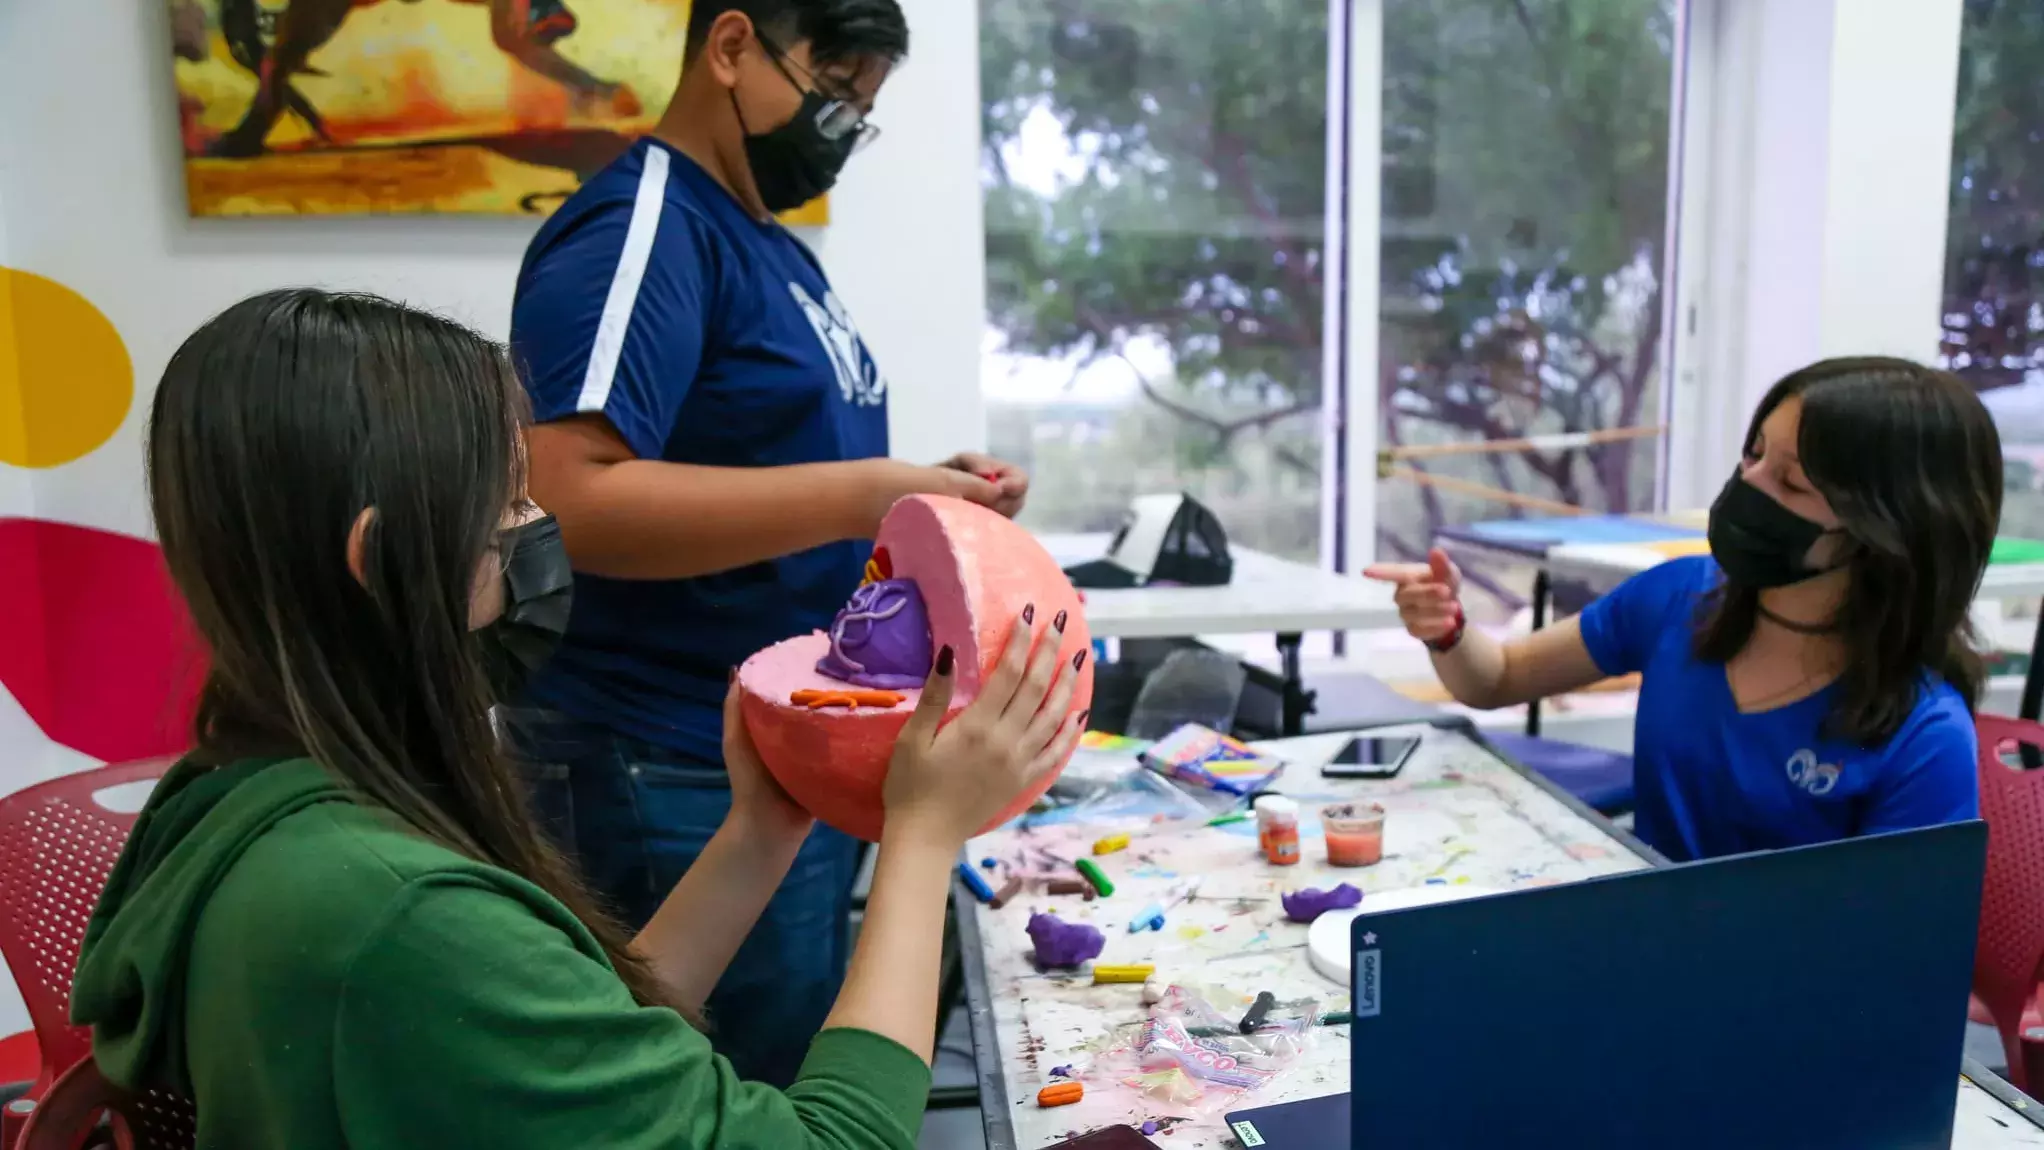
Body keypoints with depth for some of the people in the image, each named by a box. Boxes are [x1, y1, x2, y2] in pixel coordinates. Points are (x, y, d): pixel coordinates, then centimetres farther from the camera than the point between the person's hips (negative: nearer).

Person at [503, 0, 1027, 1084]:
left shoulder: (774, 249, 13)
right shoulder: (638, 232, -15)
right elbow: (571, 503, -27)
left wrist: (917, 491, 4)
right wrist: (862, 497, -26)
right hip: (682, 786, -9)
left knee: (805, 1095, 21)